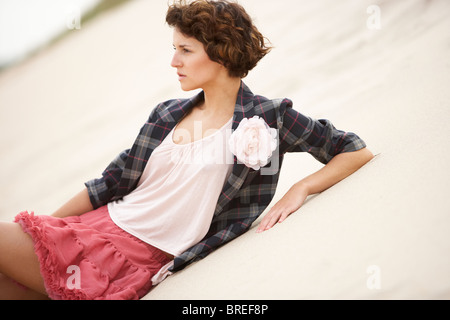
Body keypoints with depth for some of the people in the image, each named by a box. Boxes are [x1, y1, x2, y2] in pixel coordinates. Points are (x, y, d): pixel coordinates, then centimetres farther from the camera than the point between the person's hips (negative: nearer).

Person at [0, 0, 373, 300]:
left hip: (138, 258, -6)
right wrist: (42, 226, 11)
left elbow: (357, 151, 1)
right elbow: (114, 183, 14)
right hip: (99, 224, 6)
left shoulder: (269, 119, -2)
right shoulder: (167, 114, 13)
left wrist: (300, 189, -13)